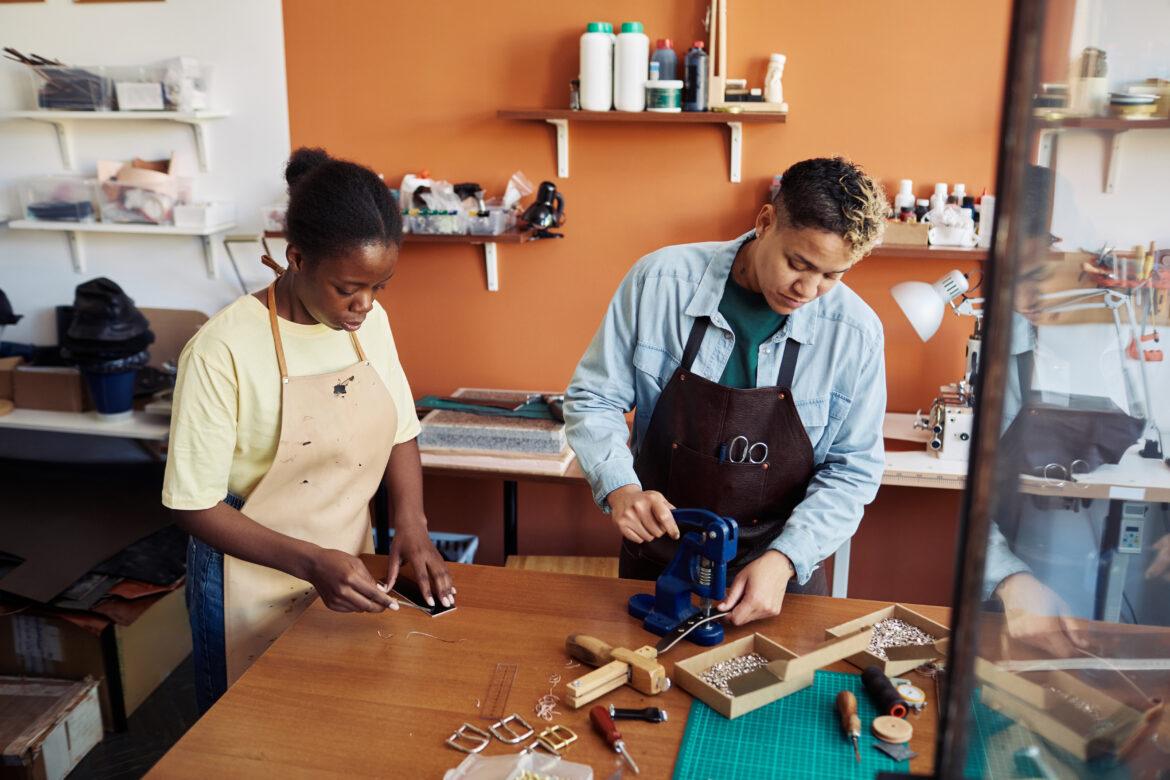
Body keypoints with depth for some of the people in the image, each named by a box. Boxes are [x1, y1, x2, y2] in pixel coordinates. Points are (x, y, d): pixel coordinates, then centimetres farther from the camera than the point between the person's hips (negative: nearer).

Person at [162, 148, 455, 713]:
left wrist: (411, 525, -8)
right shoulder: (223, 351, -22)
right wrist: (310, 563, -27)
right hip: (256, 588, -5)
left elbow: (400, 433, 8)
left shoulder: (370, 322, -3)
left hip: (350, 572, 5)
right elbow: (194, 506, -18)